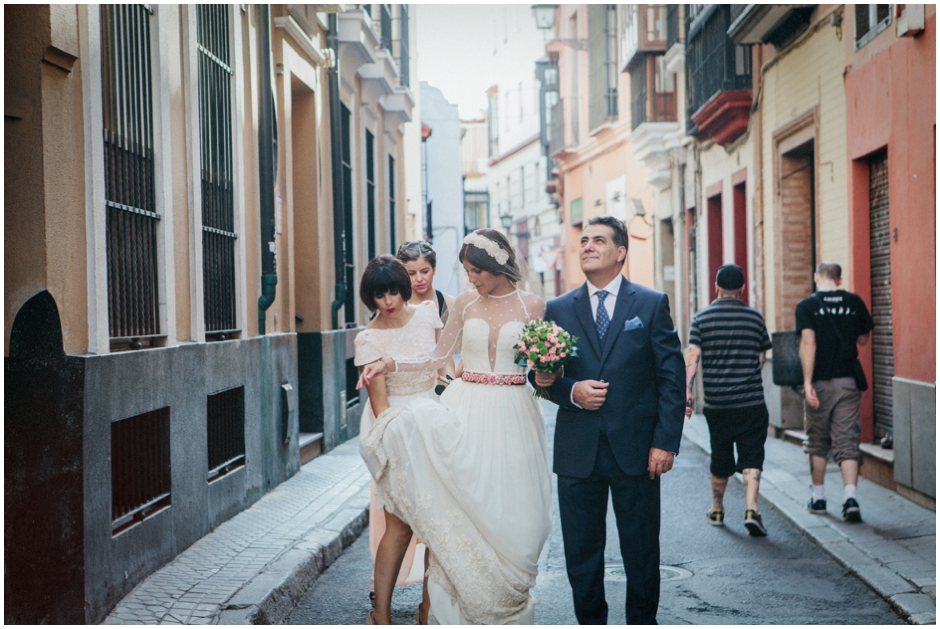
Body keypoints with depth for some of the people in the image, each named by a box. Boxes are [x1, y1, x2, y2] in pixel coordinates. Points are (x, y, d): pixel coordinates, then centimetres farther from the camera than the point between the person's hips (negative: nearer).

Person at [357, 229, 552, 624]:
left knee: (509, 509, -3)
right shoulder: (464, 304, 8)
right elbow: (439, 358, 14)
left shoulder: (532, 306, 3)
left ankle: (504, 610, 11)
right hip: (467, 410, 1)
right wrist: (389, 364, 4)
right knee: (461, 502, -19)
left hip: (512, 417, -1)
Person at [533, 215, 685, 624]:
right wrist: (572, 391, -11)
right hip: (577, 452, 2)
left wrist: (665, 442, -8)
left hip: (636, 450, -2)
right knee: (581, 551, 7)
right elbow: (544, 377, 11)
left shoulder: (652, 304, 3)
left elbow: (672, 377, 0)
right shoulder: (558, 310, 8)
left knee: (641, 551, 7)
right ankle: (590, 623, 21)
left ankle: (642, 621, 22)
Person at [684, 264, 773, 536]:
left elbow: (692, 356, -11)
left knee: (720, 460, 15)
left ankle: (717, 511, 29)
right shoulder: (755, 317, 2)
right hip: (752, 402, -1)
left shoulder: (702, 318, -1)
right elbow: (761, 359, 9)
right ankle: (751, 509, -16)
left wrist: (688, 390, -14)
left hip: (716, 403, 1)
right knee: (751, 459, 0)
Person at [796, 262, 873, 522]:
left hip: (819, 383, -1)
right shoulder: (854, 302, 3)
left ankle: (818, 497, 21)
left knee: (817, 442, 14)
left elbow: (808, 343, -16)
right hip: (847, 382, 1)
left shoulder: (807, 306, -5)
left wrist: (807, 383, -18)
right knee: (847, 442, 0)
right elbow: (864, 338, 13)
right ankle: (850, 496, -16)